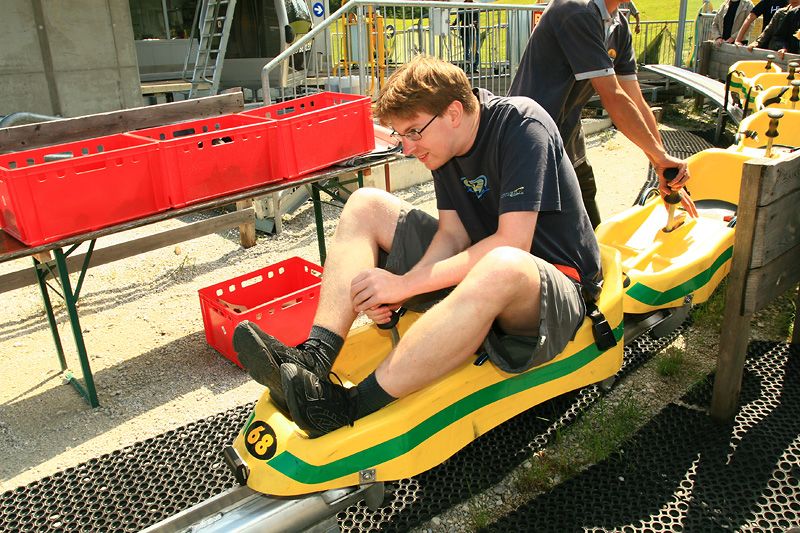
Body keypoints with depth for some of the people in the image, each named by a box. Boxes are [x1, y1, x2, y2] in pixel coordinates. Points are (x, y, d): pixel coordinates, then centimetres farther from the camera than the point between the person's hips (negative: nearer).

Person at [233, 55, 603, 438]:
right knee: (366, 204, -2)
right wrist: (399, 291, -22)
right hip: (477, 268, 7)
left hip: (556, 282, -7)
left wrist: (405, 283, -27)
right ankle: (314, 358, -20)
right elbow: (454, 234, -4)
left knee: (501, 267, -44)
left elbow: (512, 243, -29)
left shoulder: (523, 126, -20)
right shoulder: (446, 143, 2)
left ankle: (348, 407, -38)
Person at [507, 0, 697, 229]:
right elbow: (612, 98, -22)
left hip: (570, 151, 9)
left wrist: (664, 168, 3)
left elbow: (636, 102, 7)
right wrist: (661, 156, -16)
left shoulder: (619, 27, 8)